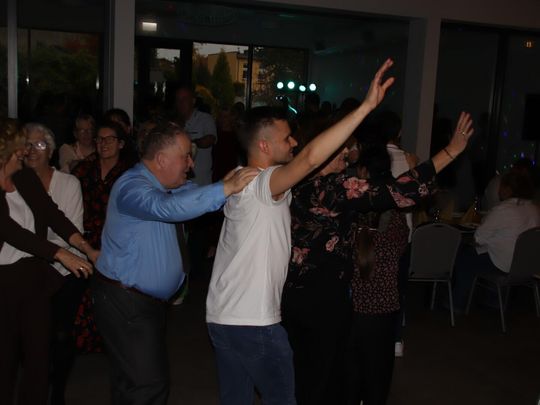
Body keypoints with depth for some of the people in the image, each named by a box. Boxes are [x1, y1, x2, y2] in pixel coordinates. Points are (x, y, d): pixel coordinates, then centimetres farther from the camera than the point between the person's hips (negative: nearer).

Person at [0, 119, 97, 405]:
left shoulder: (27, 178, 4)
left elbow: (53, 216, 3)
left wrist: (88, 250, -6)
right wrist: (63, 255, -22)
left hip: (36, 276, 5)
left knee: (38, 354, 9)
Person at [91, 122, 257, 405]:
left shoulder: (168, 185, 9)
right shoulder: (132, 187, -22)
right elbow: (168, 207, -40)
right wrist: (226, 188, -45)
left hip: (149, 299, 9)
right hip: (124, 302, -9)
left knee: (132, 380, 19)